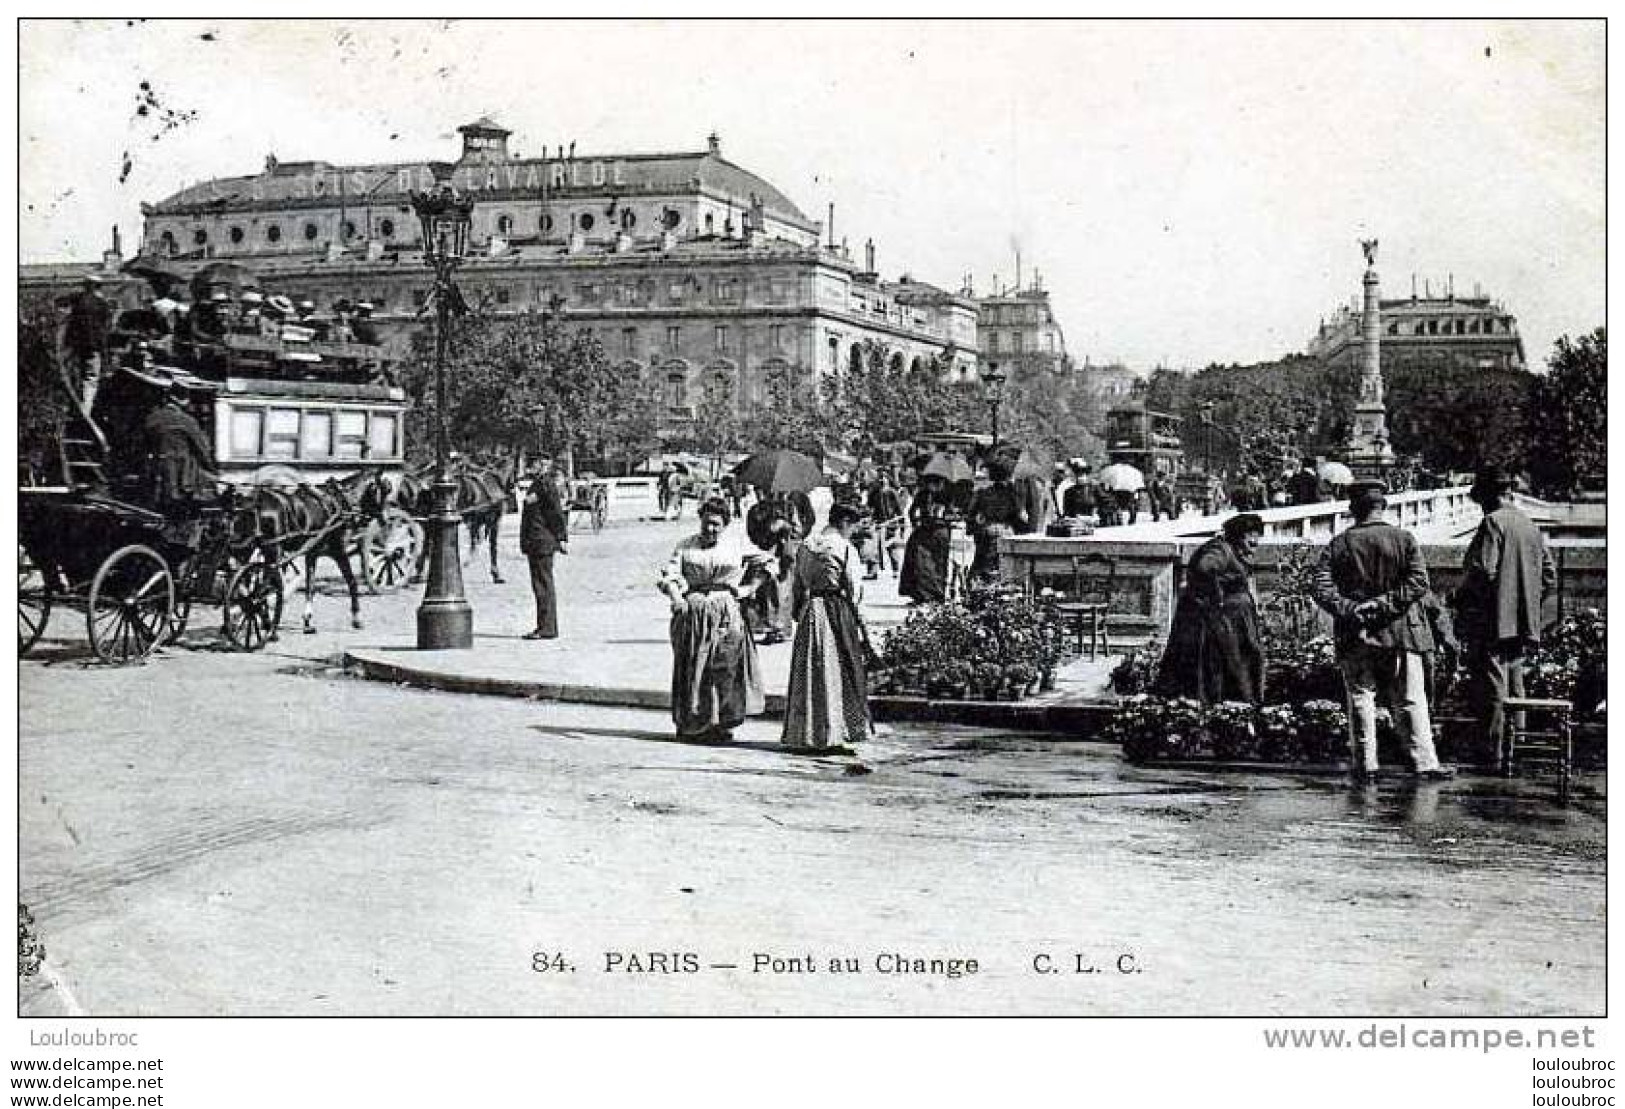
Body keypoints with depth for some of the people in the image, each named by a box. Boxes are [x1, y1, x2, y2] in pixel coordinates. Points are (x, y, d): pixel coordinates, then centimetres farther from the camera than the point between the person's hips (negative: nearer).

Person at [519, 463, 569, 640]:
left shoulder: (546, 484, -14)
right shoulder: (536, 484, 17)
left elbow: (557, 512, -16)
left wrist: (563, 538, -18)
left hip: (542, 542, -11)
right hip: (534, 542, 11)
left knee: (543, 585, -8)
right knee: (540, 585, 14)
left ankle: (547, 629, -5)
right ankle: (544, 626, 20)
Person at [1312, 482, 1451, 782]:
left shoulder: (1338, 544, 3)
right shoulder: (1404, 539, 1)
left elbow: (1321, 588, -6)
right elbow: (1419, 582, -11)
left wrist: (1348, 608, -11)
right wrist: (1385, 603, -12)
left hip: (1354, 634, 1)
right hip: (1400, 632, -1)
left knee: (1360, 698, 7)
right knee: (1410, 701, 2)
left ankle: (1364, 763, 7)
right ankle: (1425, 763, 0)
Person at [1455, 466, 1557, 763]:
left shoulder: (1493, 522, -11)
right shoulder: (1531, 527, 13)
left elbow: (1482, 572, -20)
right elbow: (1550, 579, 14)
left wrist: (1460, 601, -6)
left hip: (1492, 622, -8)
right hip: (1524, 626, 8)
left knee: (1490, 693, -5)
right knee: (1514, 690, 16)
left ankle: (1491, 750, -6)